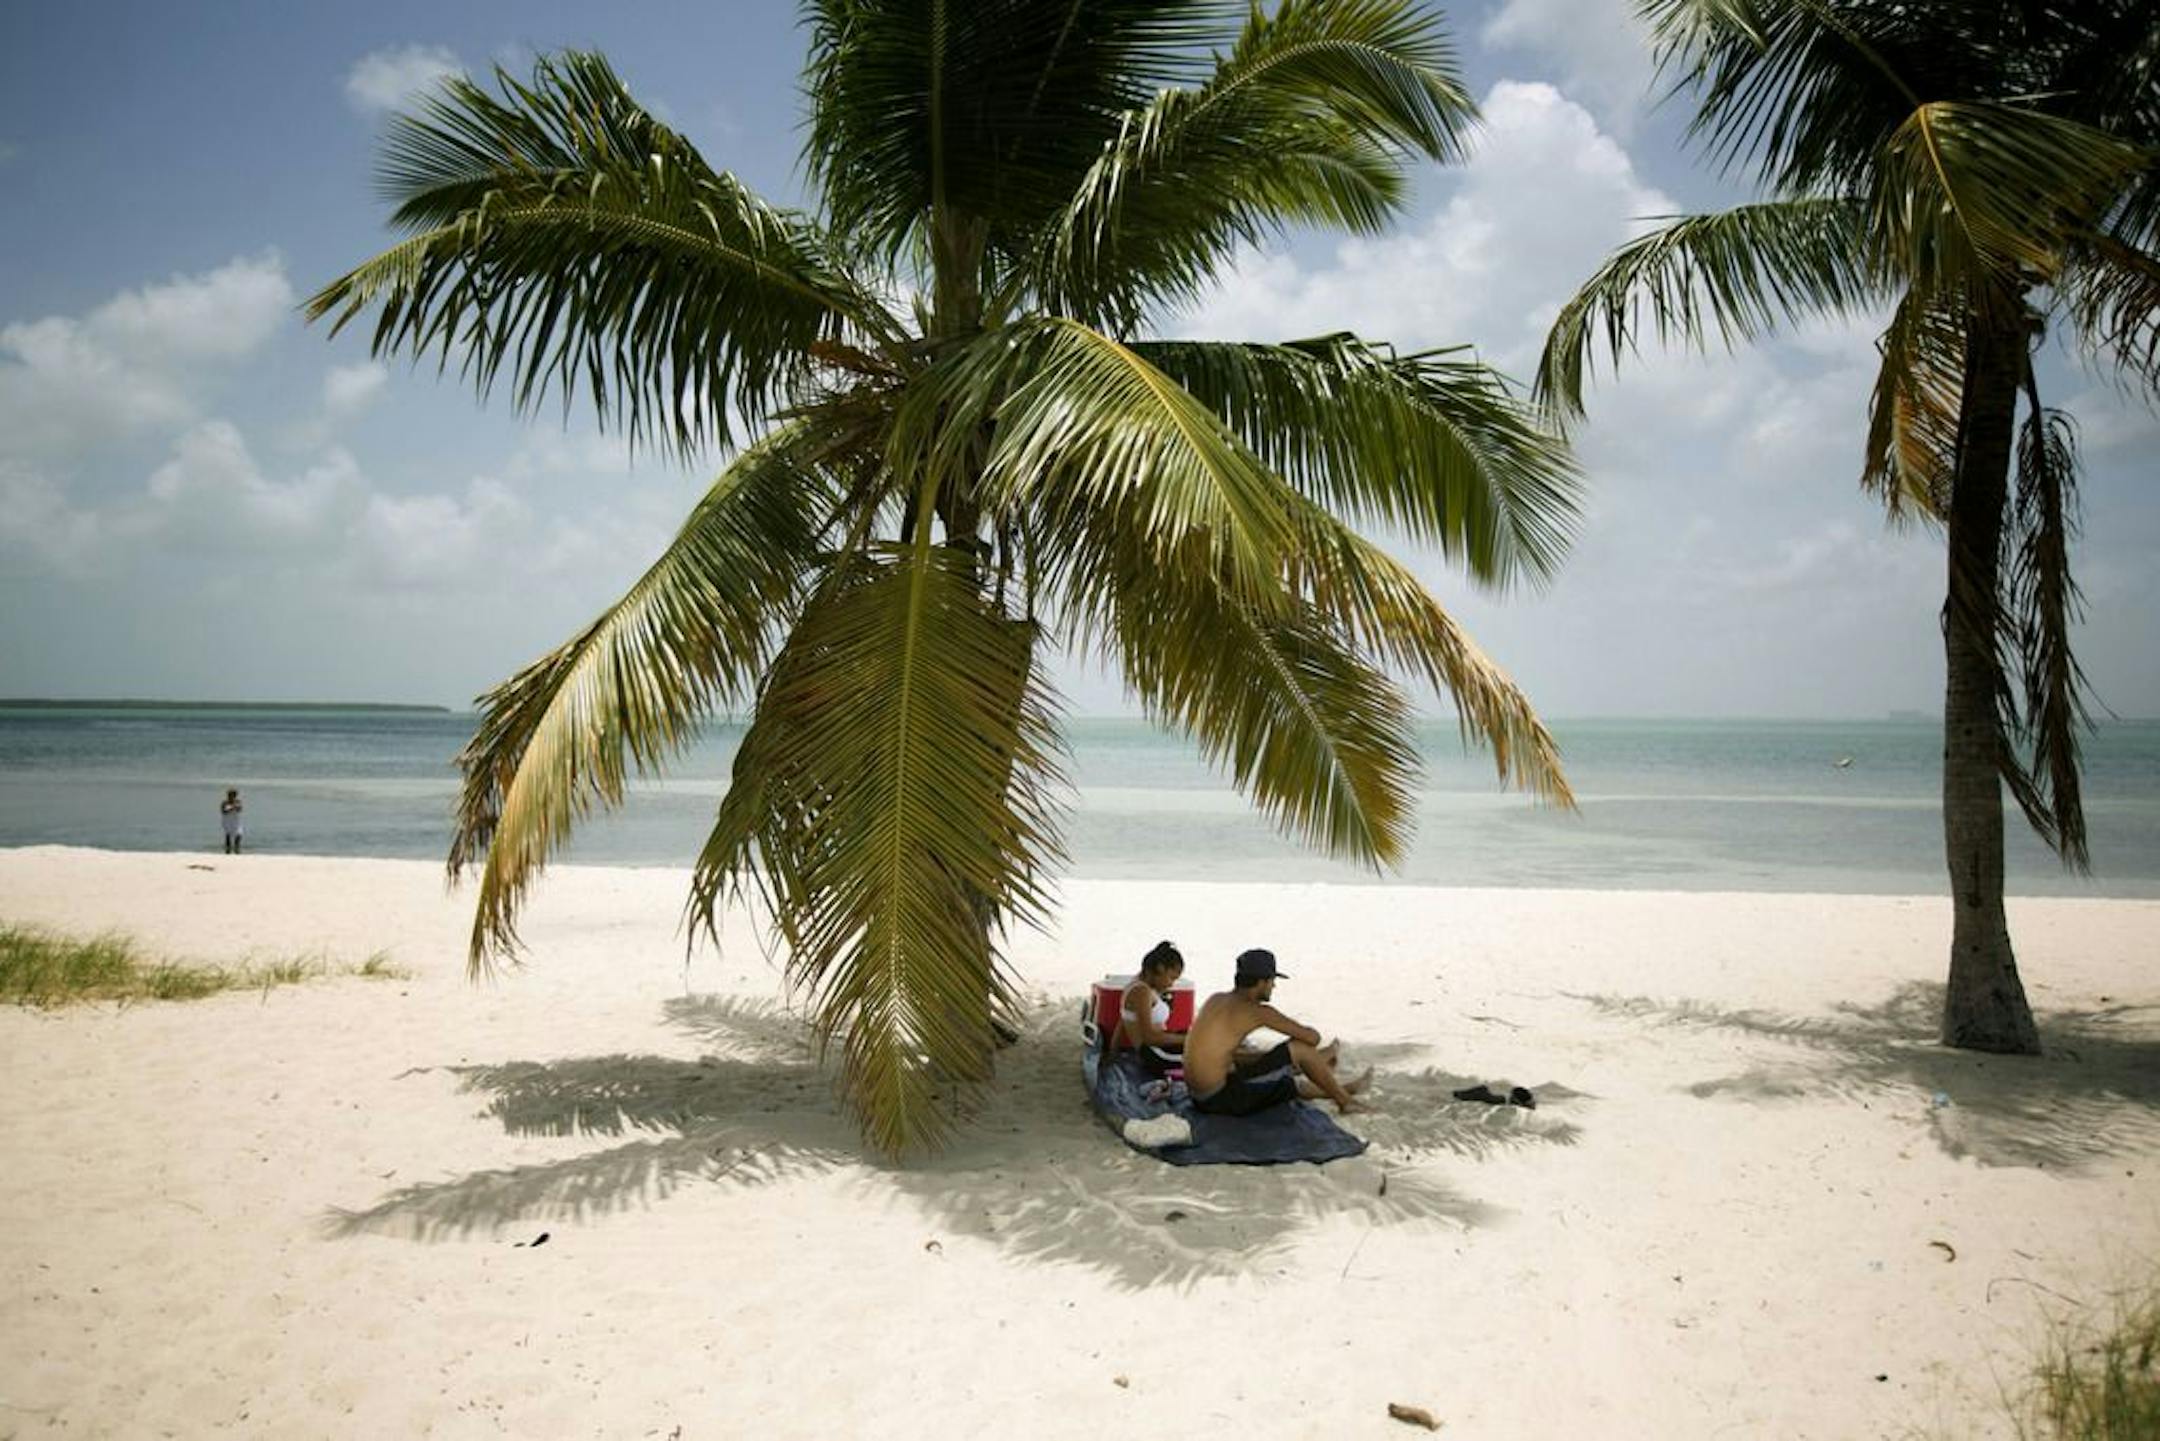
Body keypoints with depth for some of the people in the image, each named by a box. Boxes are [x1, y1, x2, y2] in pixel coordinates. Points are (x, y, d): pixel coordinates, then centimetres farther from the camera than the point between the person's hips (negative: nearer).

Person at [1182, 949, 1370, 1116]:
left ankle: (1342, 1089, 49)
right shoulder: (1257, 1011, -14)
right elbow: (1312, 1037, -10)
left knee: (1290, 1082, 27)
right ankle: (1344, 1100, 19)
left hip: (1201, 1099, 8)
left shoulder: (1216, 1000, 10)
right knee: (1300, 1049, -1)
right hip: (1222, 1099, -8)